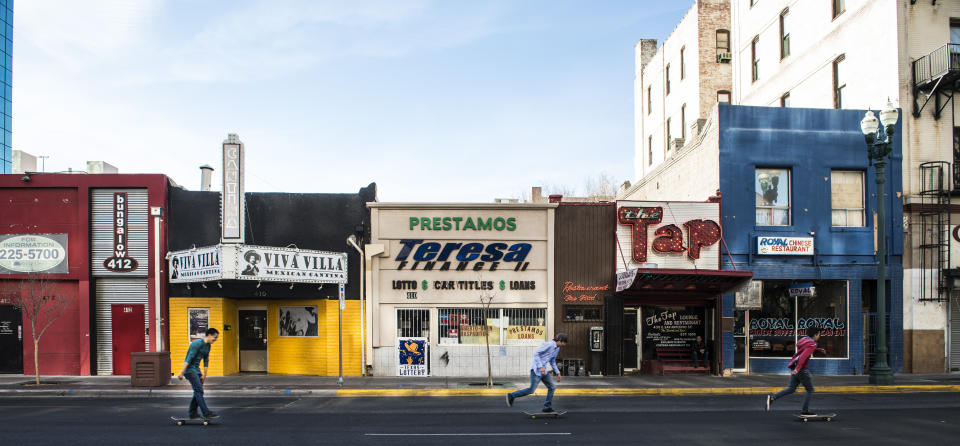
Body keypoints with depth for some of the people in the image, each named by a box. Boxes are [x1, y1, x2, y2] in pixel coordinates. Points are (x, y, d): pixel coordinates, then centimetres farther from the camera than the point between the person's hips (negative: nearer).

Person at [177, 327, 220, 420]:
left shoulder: (208, 346, 10)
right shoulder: (197, 344, -18)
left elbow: (206, 361, 14)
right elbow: (189, 358, -22)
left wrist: (204, 374, 10)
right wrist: (182, 372, -23)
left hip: (196, 370, 9)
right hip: (190, 370, -9)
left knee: (198, 392, 7)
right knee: (199, 391, -13)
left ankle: (193, 414, 15)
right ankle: (206, 413, -15)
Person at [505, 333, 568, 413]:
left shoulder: (557, 348, 11)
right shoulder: (548, 344, -18)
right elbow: (536, 353, -20)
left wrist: (557, 372, 17)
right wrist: (540, 367, -26)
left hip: (543, 371, 9)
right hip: (536, 370, -9)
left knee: (551, 387, 4)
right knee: (531, 390, -7)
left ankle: (547, 407, 12)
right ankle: (511, 396, 5)